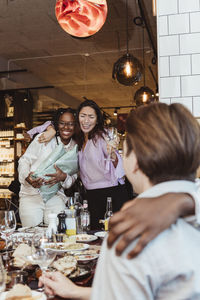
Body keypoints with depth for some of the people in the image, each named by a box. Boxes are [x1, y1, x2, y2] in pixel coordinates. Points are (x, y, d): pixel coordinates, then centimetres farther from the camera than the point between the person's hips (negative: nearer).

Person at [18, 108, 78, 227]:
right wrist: (27, 177, -19)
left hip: (56, 196, 2)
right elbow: (24, 160, 1)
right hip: (31, 195, -2)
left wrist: (64, 177, -15)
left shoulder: (76, 148, 4)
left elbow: (74, 176, 8)